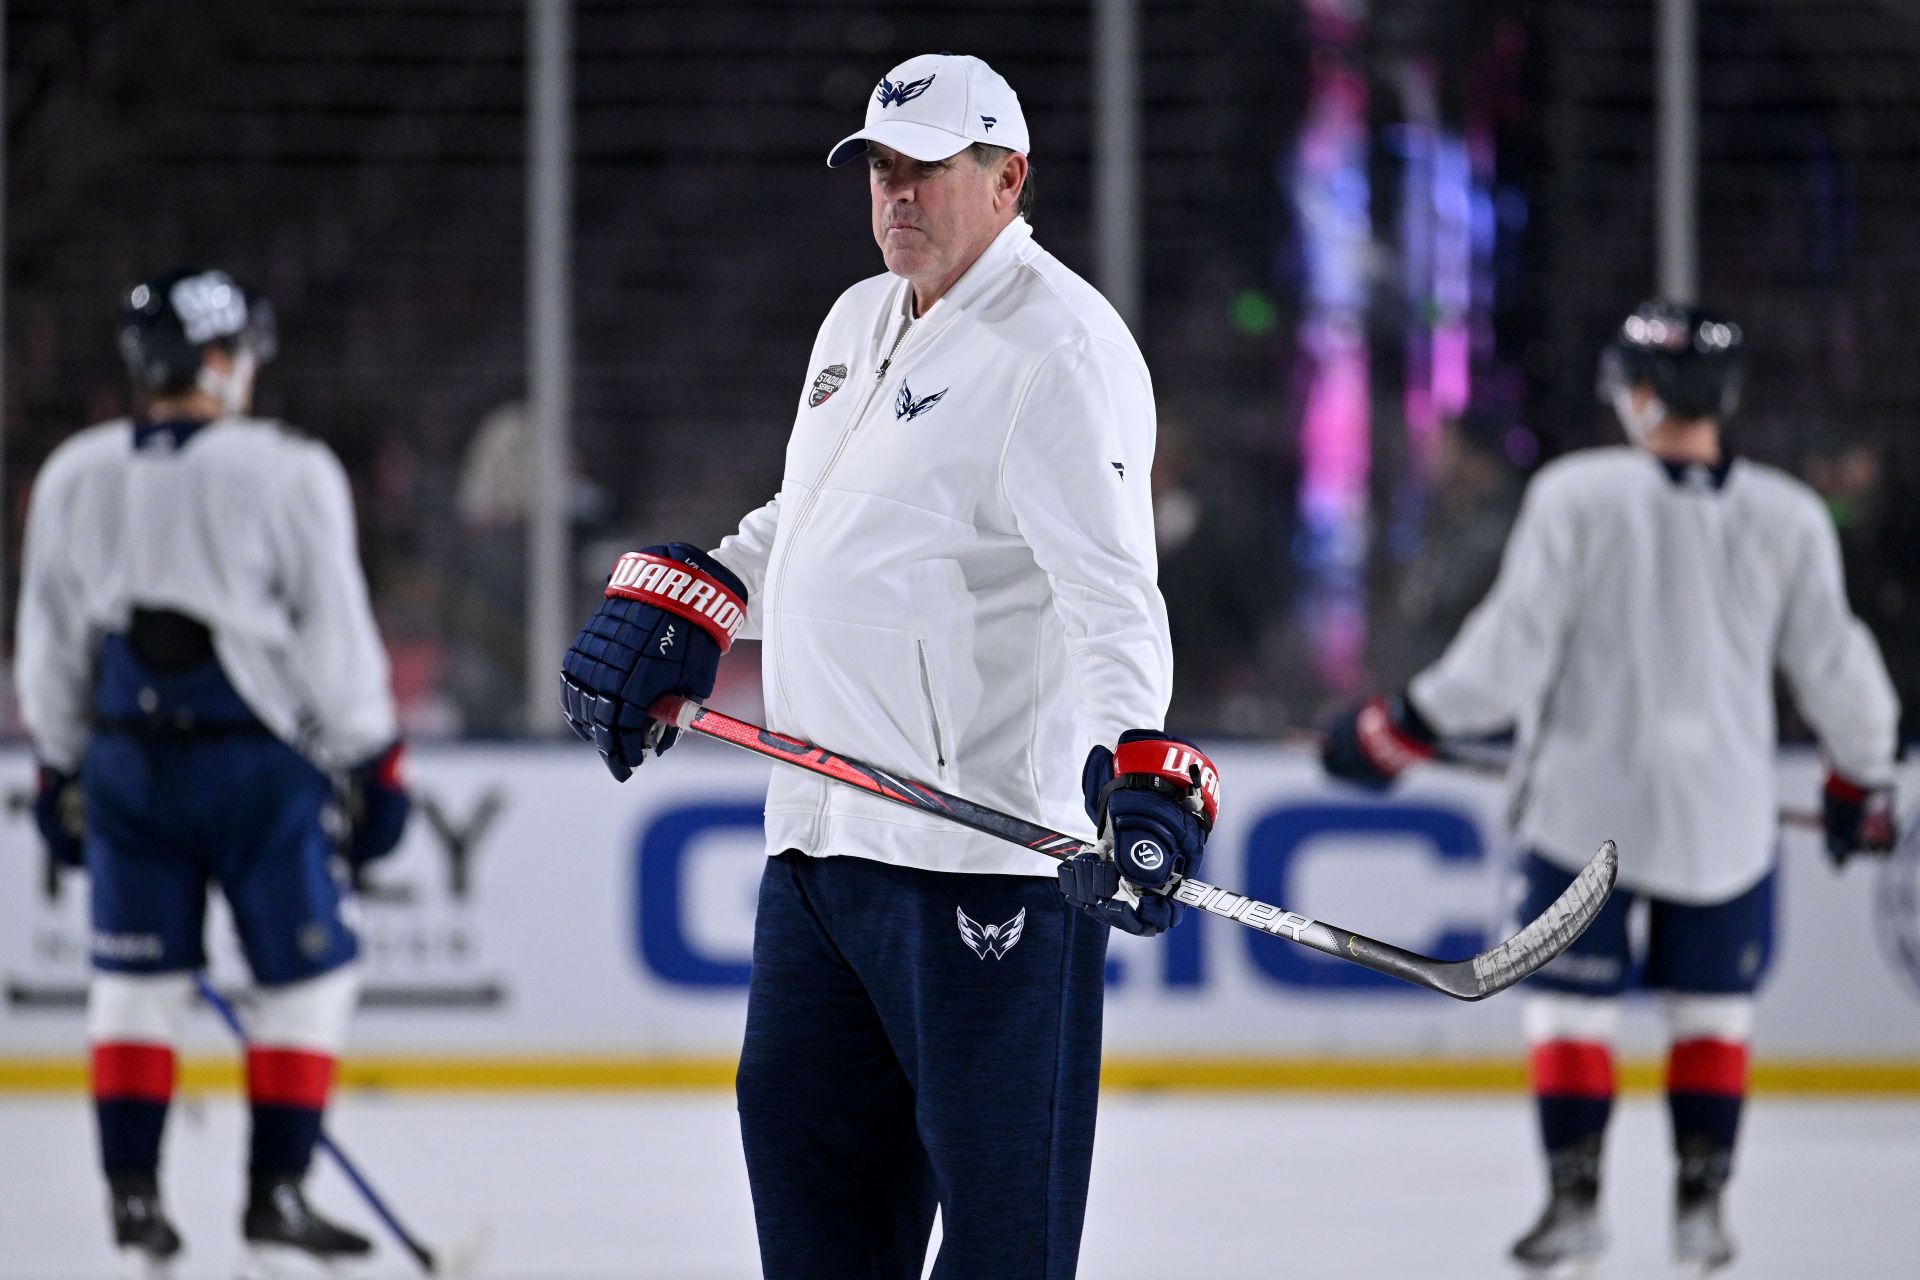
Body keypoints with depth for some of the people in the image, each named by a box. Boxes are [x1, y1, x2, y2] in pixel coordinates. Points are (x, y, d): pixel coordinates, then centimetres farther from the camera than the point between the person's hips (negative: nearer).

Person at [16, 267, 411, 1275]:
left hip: (128, 762, 4)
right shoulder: (286, 474, -10)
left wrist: (59, 773, 22)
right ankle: (273, 1191, 6)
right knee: (305, 979, 8)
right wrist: (375, 768, 2)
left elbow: (49, 646, 11)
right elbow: (335, 635, -7)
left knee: (136, 982, 13)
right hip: (256, 762, -4)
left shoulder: (74, 477, 5)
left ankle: (132, 1193, 10)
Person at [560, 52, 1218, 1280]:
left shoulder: (1057, 346, -11)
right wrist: (671, 609, 25)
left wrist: (1139, 769, -35)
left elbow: (1112, 590, -22)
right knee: (798, 1118, 16)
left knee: (999, 1175, -8)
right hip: (826, 825, 10)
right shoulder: (859, 324, 18)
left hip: (989, 837, -10)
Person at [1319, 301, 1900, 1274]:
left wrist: (1403, 728, -2)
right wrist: (1861, 780, 19)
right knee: (1712, 1002, 16)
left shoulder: (1576, 496, -11)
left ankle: (1574, 1195, 6)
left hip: (1587, 797, -2)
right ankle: (1701, 1198, 12)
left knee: (1571, 1001, 9)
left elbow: (1513, 646, -13)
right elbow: (1832, 665, 3)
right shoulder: (1788, 518, -4)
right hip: (1724, 812, 2)